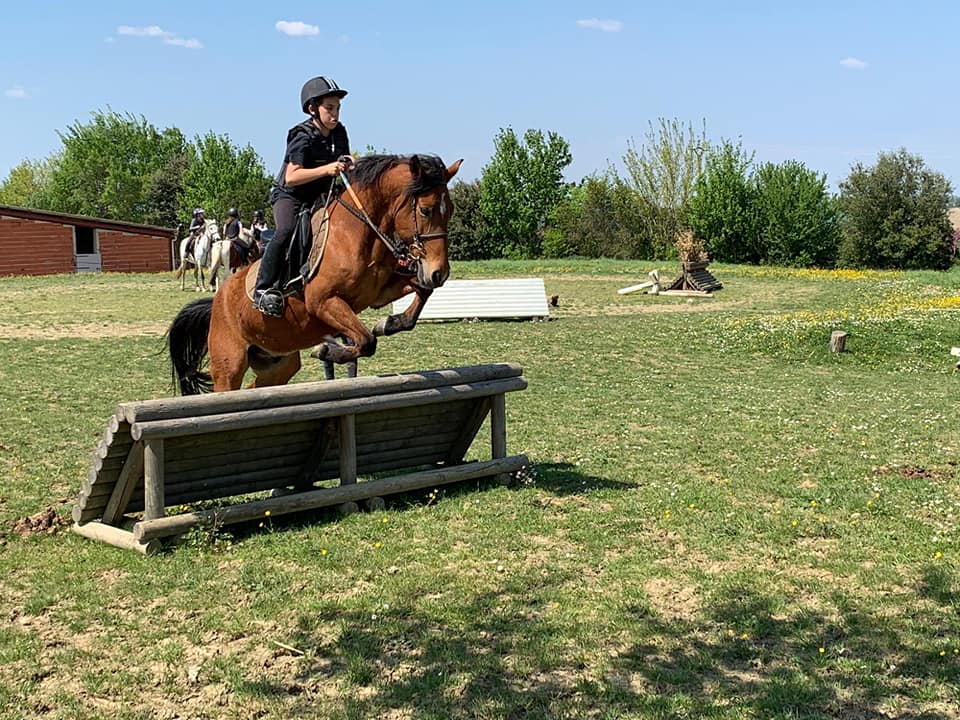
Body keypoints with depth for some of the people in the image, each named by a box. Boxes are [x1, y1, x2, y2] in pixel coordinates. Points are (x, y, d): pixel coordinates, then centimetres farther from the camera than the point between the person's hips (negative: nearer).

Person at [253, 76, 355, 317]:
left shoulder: (339, 133, 3)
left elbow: (343, 163, 19)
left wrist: (348, 163, -8)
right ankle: (264, 288, -30)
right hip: (289, 196, -8)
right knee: (287, 231, -33)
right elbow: (291, 178, -28)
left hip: (319, 197, 8)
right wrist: (326, 169, -37)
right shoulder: (303, 138, -19)